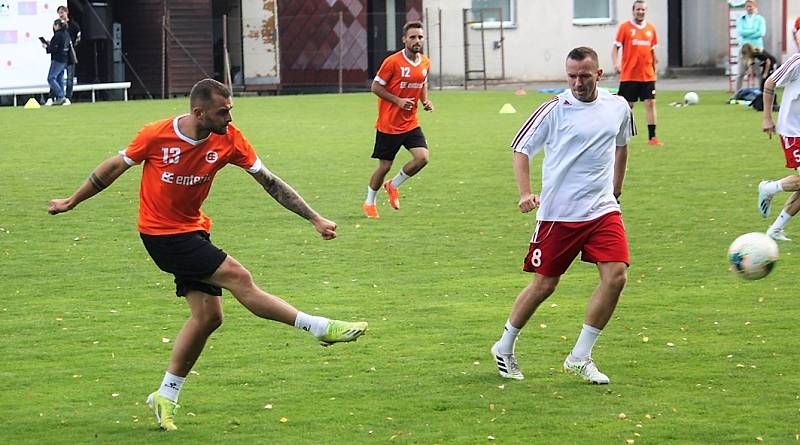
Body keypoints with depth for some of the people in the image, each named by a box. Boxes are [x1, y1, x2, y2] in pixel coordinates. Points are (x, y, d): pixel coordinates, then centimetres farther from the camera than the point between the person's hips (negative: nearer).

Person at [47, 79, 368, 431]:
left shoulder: (229, 140, -9)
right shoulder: (156, 135, -19)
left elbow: (269, 181, -3)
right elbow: (115, 167, -4)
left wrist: (315, 219, -6)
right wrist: (71, 202, 7)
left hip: (193, 230, 6)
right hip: (161, 233, -6)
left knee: (208, 315, 1)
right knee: (237, 277, -17)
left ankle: (166, 397, 14)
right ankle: (321, 328, -12)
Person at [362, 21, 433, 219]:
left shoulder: (425, 63, 4)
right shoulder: (393, 62, -15)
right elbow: (376, 87, -10)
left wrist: (425, 101, 3)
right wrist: (398, 101, -19)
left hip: (411, 123, 5)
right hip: (389, 124, -5)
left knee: (422, 158, -13)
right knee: (384, 166, 1)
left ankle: (393, 186, 12)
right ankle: (369, 203, 24)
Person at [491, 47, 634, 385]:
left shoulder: (618, 107, 4)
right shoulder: (554, 109, -8)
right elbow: (521, 148, -2)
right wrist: (525, 193, -15)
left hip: (603, 210, 3)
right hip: (558, 213, -3)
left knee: (616, 276, -13)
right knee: (544, 285, 2)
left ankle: (580, 357, 0)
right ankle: (505, 348, 25)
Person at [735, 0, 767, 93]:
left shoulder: (760, 19, 7)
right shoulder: (741, 20, 9)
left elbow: (762, 33, -9)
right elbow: (740, 32, -8)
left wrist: (747, 34, -8)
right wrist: (754, 31, -10)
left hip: (757, 48, -1)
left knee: (759, 73, -3)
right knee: (741, 73, -4)